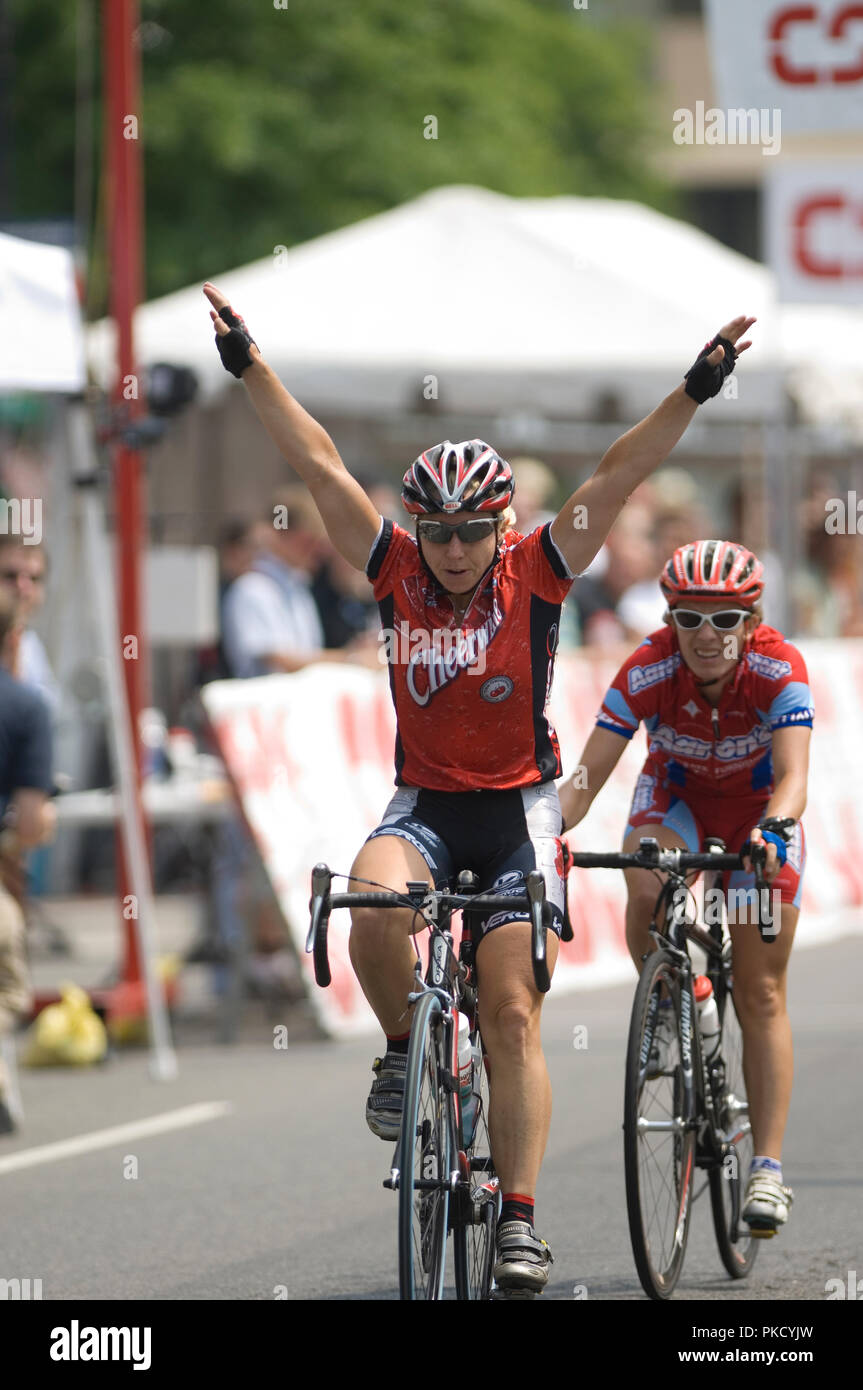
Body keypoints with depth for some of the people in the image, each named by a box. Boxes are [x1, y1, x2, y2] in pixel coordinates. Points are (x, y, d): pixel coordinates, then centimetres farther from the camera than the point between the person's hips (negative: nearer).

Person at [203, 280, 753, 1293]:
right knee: (374, 906, -33)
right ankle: (403, 1049, -5)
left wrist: (696, 390, -21)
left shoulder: (535, 574, -7)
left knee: (512, 1013, -8)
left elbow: (618, 476, -12)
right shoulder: (397, 573, -3)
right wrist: (251, 370, -12)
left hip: (517, 809, -1)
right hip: (424, 805, 1)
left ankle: (519, 1218, -5)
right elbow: (320, 466, -6)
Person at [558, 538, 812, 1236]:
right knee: (647, 886, -34)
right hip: (676, 797, 1)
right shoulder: (647, 672, -28)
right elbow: (588, 777, -30)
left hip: (759, 807, -1)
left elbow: (793, 774, -42)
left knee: (761, 995, -5)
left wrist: (773, 829, -63)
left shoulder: (779, 670, -32)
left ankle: (769, 1168, -3)